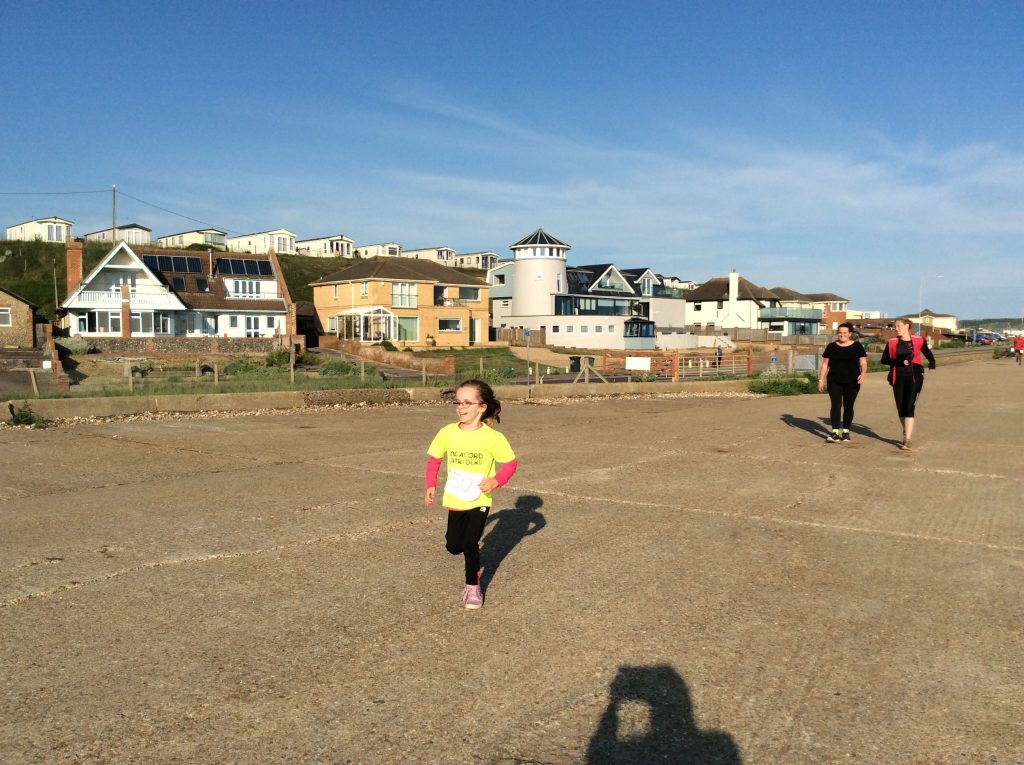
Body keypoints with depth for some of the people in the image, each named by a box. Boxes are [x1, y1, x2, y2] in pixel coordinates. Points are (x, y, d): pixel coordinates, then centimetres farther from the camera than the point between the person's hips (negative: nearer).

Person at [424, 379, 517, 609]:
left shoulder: (492, 437, -17)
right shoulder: (447, 433, -9)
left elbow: (511, 462, -9)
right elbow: (434, 458, 6)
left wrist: (496, 480, -24)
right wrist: (431, 485, 0)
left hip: (479, 501, -3)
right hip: (454, 500, 4)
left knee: (470, 545, -7)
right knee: (453, 546, 9)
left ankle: (473, 587, 17)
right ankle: (475, 566, 43)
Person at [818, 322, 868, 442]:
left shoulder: (857, 346, 3)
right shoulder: (831, 346, 5)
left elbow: (863, 363, 0)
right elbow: (825, 364, 8)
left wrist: (863, 374, -19)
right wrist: (821, 379, 3)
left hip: (852, 382, 0)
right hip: (834, 381, 0)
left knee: (848, 406, 6)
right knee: (836, 405, -9)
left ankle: (846, 432, 16)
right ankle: (835, 433, -12)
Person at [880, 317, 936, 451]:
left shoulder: (918, 340, 0)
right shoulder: (892, 342, 4)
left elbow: (929, 355, 12)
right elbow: (884, 360, -2)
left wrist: (932, 367, -5)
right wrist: (900, 362, -16)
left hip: (914, 377, -3)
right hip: (898, 378, 3)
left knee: (909, 407, -12)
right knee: (900, 408, 9)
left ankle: (907, 441, -15)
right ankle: (907, 433, 32)